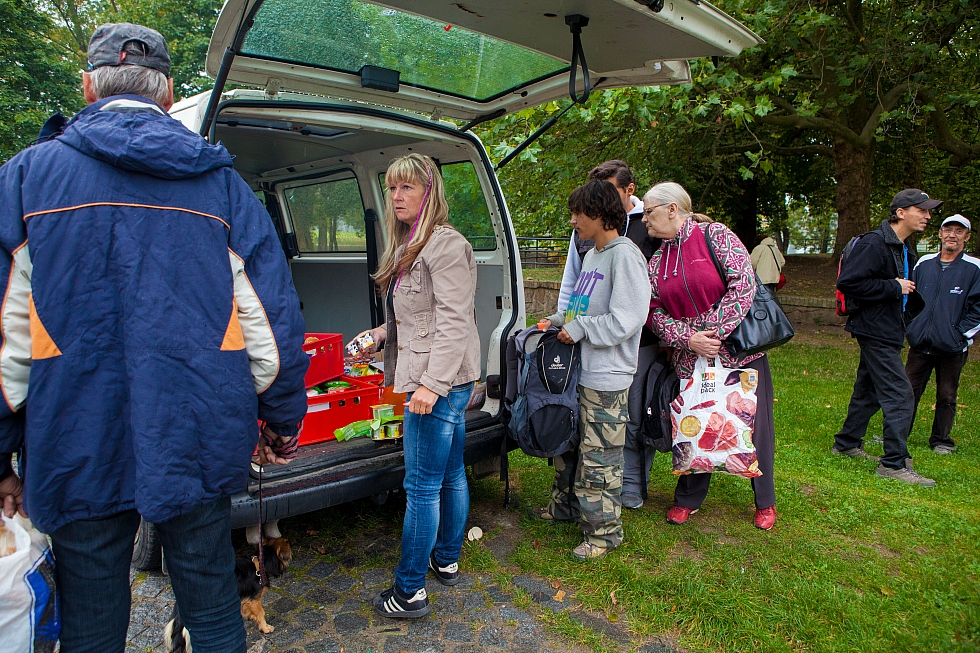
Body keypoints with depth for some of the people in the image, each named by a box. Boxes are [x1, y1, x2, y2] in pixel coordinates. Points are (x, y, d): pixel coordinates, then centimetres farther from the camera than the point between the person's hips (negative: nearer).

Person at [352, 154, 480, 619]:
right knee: (450, 475, 19)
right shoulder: (410, 247, 17)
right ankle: (447, 562, 34)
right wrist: (380, 335, 16)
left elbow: (454, 320, -22)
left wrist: (432, 383, -25)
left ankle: (410, 591, 9)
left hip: (440, 382, -10)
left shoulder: (445, 245, -15)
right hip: (448, 383, 11)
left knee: (422, 485, -3)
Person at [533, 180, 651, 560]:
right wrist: (560, 320, 7)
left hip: (606, 379, -10)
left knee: (599, 457, 1)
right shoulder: (592, 255, 13)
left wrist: (581, 328, -17)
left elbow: (627, 319, -23)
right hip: (579, 372, 10)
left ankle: (604, 530, 17)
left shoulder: (624, 255, -16)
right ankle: (565, 505, 39)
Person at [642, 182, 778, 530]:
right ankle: (687, 498, 30)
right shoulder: (657, 262, 8)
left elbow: (743, 285, -16)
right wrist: (688, 339, -12)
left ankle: (765, 501, 28)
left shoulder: (715, 235, -7)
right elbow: (655, 313, 4)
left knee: (755, 426, 7)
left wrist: (712, 332, -18)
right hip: (689, 360, 4)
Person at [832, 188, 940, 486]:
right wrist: (894, 288, -20)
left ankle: (847, 443, 30)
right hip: (875, 330, -10)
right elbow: (847, 282, -26)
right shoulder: (874, 244, -17)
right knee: (899, 395, -10)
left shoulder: (904, 249, 15)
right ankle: (894, 463, -4)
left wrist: (906, 295, 9)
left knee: (869, 390, 17)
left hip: (885, 332, 10)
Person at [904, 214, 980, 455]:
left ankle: (941, 440, 22)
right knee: (908, 391, 6)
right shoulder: (923, 264, 8)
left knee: (946, 396, 9)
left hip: (952, 347, -2)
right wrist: (911, 326, 7)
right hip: (920, 344, 2)